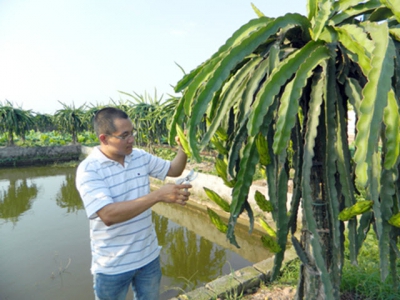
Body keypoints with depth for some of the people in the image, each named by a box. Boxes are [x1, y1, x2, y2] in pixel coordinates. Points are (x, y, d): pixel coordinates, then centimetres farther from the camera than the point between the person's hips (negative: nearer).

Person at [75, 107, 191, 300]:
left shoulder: (140, 157, -3)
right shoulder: (88, 169, -21)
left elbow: (174, 170, 8)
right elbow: (108, 215, -33)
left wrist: (183, 148, -13)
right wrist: (158, 195, -37)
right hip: (113, 266, -5)